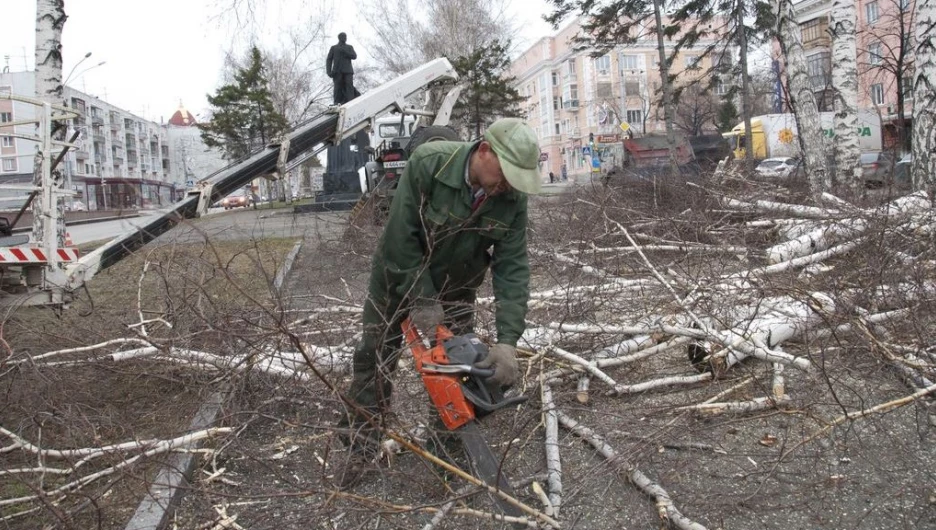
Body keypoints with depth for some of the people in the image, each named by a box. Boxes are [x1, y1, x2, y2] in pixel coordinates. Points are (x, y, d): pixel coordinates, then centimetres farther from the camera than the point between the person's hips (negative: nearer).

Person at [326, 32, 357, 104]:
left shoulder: (350, 47, 21)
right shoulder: (333, 48, 18)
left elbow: (354, 56, 4)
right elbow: (329, 60, 11)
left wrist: (344, 52, -9)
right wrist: (329, 71, -4)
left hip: (348, 71, 0)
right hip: (337, 71, 0)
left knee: (349, 87, -15)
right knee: (338, 87, -12)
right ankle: (337, 103, -14)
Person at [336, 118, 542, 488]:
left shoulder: (513, 199, -24)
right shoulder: (428, 163, -35)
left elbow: (512, 269, -24)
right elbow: (401, 237, -29)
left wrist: (507, 342, -32)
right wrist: (421, 300, -26)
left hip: (455, 286, 3)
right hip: (399, 274, -2)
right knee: (376, 355, 4)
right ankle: (359, 444, 18)